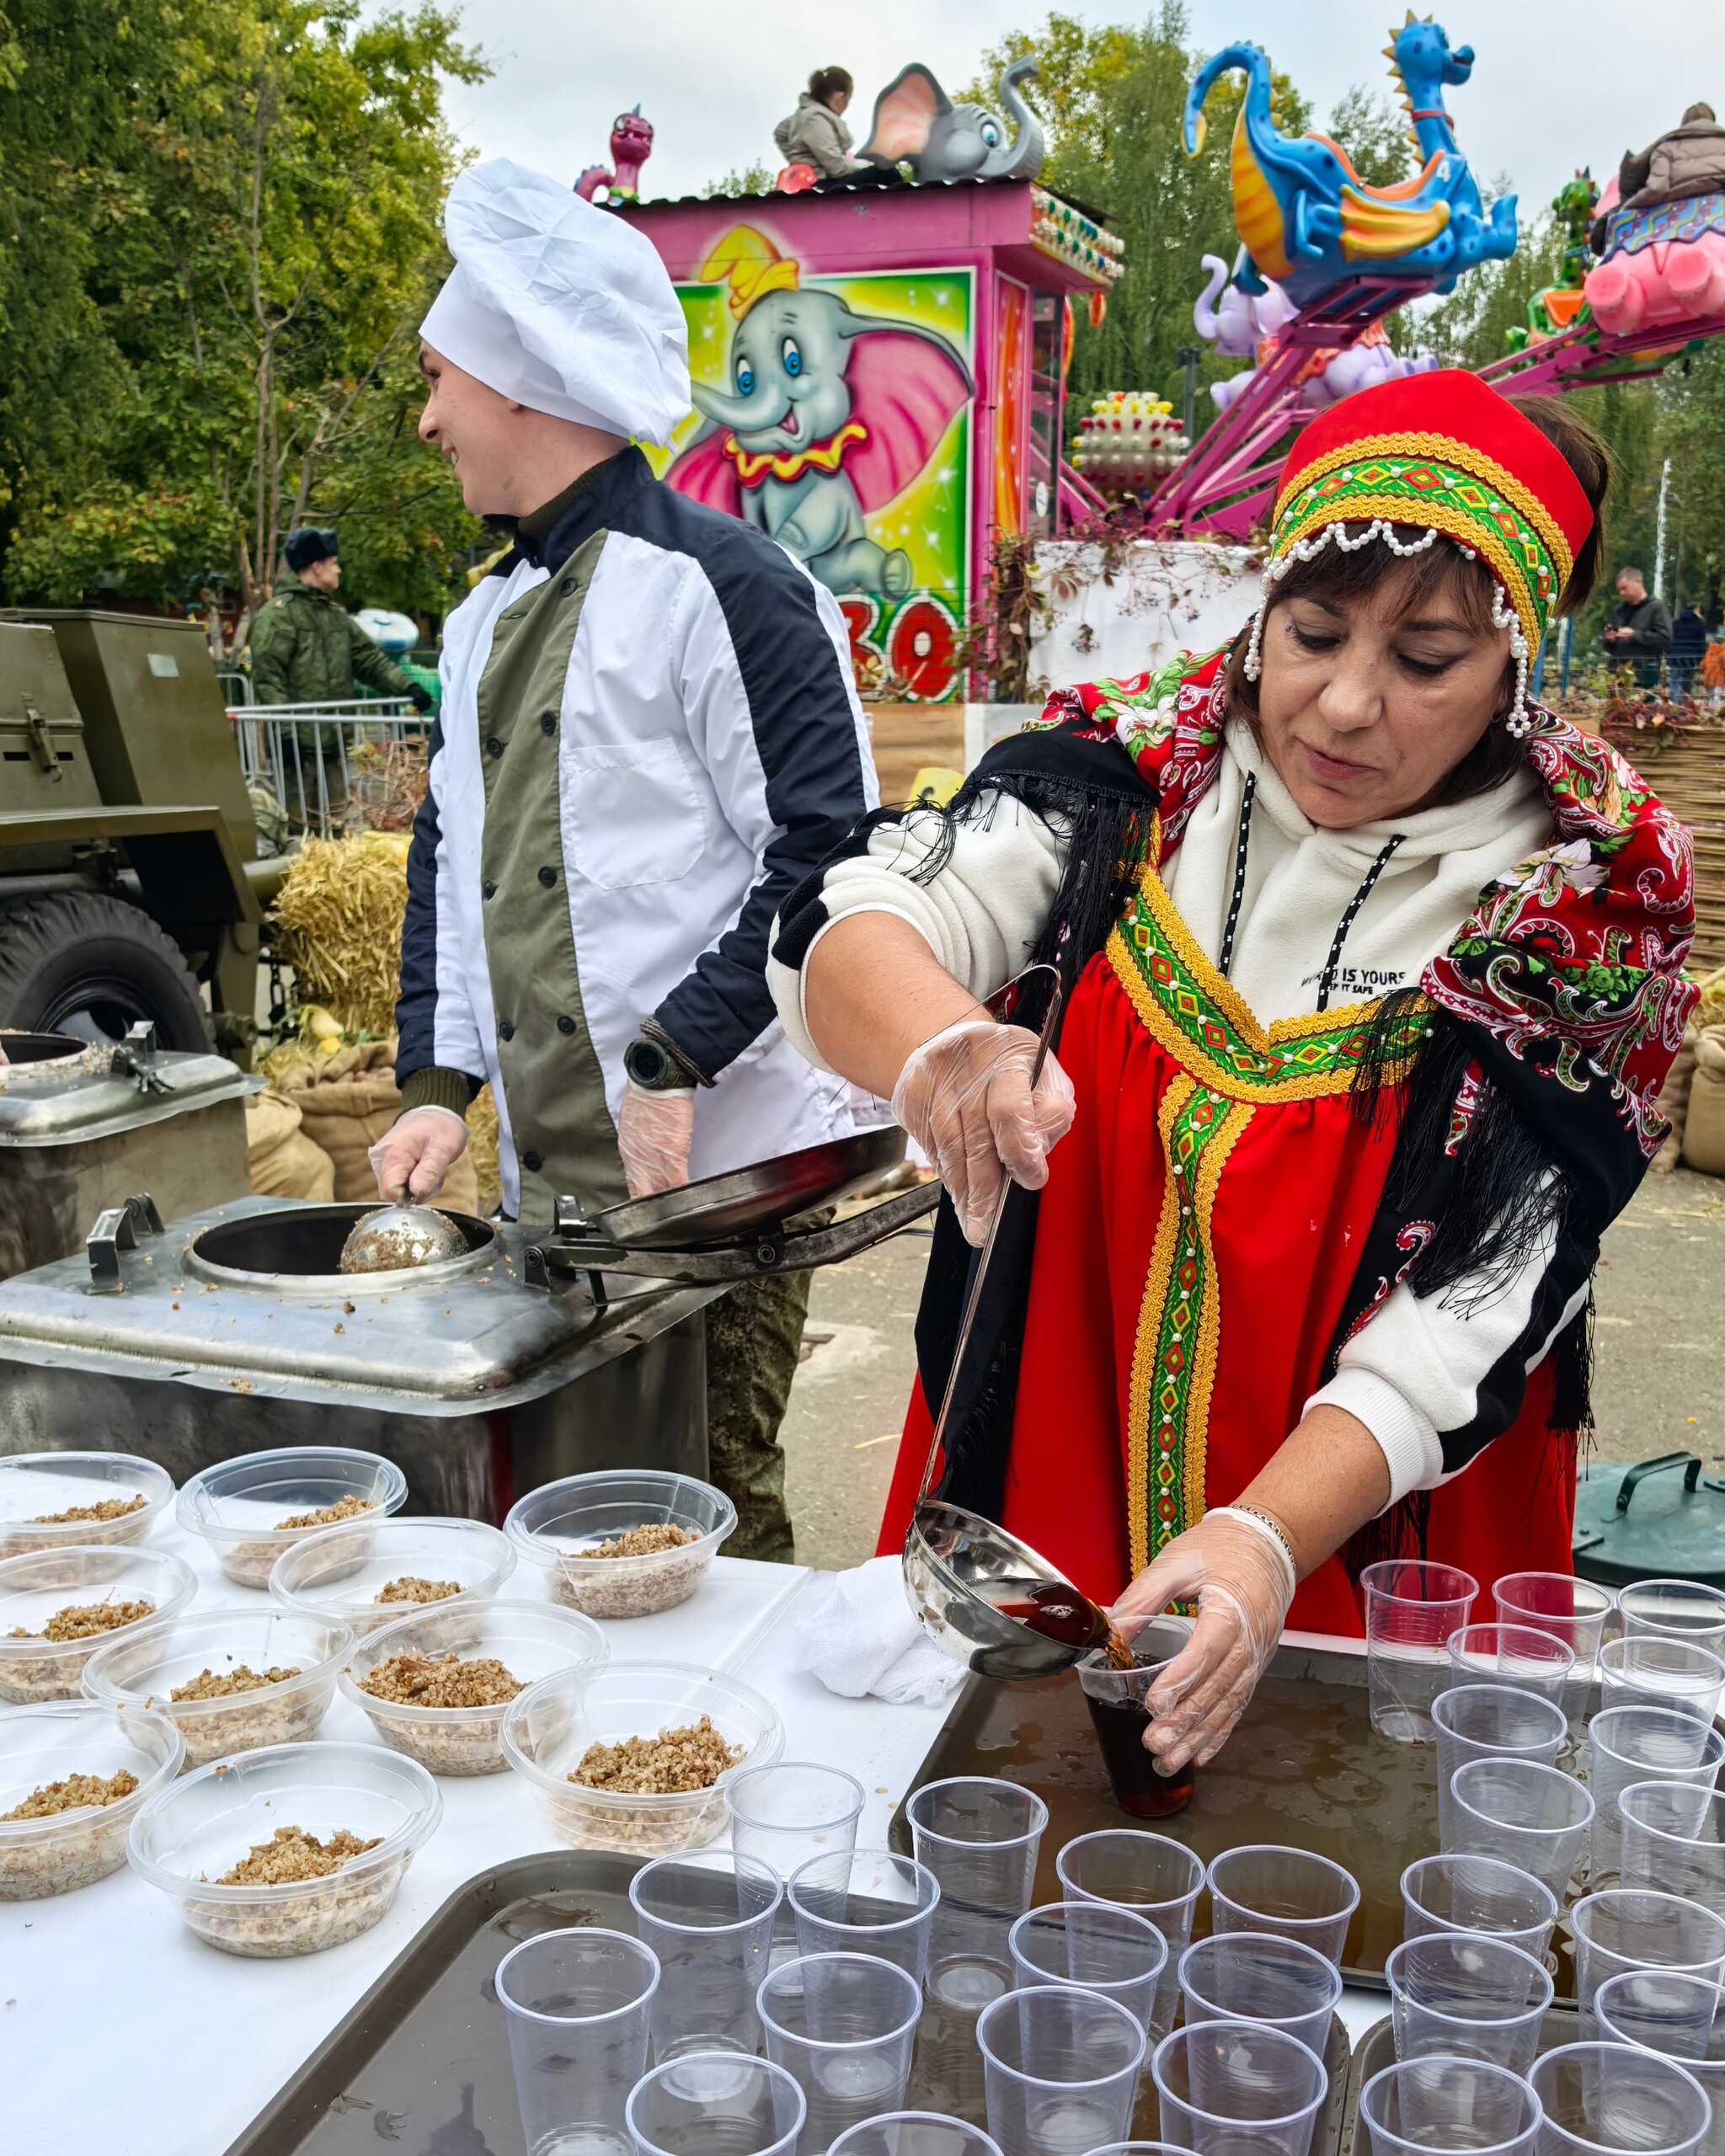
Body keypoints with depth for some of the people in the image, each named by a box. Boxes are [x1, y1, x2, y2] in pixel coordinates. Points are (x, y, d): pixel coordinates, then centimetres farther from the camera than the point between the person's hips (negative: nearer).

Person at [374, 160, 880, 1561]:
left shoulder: (714, 584, -10)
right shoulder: (488, 618, 16)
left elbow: (826, 856, -15)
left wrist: (676, 1062, -18)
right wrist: (438, 1079, 8)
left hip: (714, 1158, -7)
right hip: (543, 1173, 8)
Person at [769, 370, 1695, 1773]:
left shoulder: (1583, 914, -13)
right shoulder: (1131, 775, -8)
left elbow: (1450, 1343, -17)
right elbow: (842, 932, -20)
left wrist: (1268, 1543, -32)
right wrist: (941, 1044, -42)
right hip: (1021, 1518, 2)